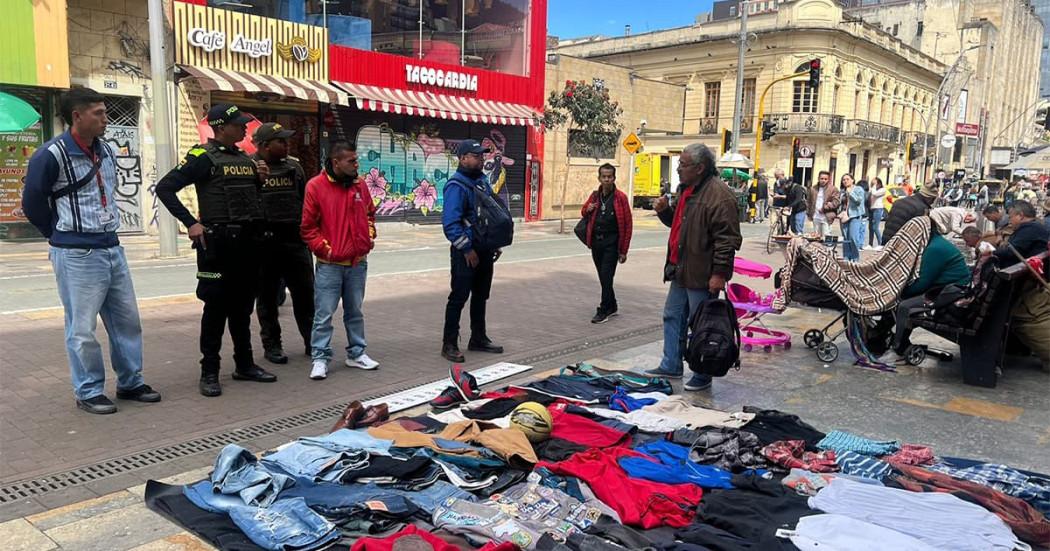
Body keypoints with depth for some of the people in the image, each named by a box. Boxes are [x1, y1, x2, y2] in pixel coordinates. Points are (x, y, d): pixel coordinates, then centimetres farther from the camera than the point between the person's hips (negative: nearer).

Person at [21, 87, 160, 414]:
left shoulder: (107, 152, 10)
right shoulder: (51, 155, -12)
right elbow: (32, 203, -5)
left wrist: (107, 233, 16)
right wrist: (63, 237, 4)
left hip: (112, 249, 7)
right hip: (77, 255, -7)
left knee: (127, 319, 11)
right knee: (82, 328, 1)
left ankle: (130, 383, 23)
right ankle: (88, 392, 15)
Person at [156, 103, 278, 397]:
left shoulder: (245, 158, 14)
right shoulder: (203, 157, -7)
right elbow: (164, 188, -11)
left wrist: (260, 179, 4)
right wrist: (191, 223, -16)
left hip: (248, 240, 7)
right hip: (217, 241, -7)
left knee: (243, 305, 13)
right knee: (216, 306, -1)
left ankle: (244, 364, 23)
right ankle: (209, 372, 8)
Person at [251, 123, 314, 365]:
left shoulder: (293, 167, 11)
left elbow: (305, 201, 15)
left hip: (295, 239, 4)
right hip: (265, 242, -4)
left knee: (305, 292, 7)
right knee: (267, 297, 7)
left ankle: (311, 340, 19)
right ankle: (271, 344, 18)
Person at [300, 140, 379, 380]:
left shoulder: (360, 184, 6)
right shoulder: (316, 186, -9)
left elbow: (370, 213, 21)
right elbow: (307, 227, -6)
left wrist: (370, 236, 8)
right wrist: (324, 248, -10)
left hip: (358, 263, 5)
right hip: (329, 264, -5)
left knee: (355, 311, 15)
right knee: (323, 315, -1)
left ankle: (357, 353, 26)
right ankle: (320, 358, 8)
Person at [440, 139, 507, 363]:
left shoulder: (483, 181, 11)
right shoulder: (456, 185, -16)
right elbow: (451, 223, -23)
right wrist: (467, 250, -21)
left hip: (485, 250, 8)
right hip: (466, 252, -8)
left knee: (480, 296, 16)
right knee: (459, 297, -3)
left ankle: (478, 339, 28)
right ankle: (449, 344, 6)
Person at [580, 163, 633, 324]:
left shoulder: (620, 197, -8)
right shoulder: (595, 196, 8)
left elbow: (627, 225, -8)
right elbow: (583, 212, 25)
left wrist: (623, 250, -10)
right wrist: (587, 209, -2)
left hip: (611, 243, -5)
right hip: (596, 242, 6)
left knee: (606, 277, -7)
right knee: (603, 277, 13)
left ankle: (603, 311, 1)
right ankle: (611, 306, 28)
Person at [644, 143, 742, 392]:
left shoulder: (718, 194, -18)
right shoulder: (687, 189, 13)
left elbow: (728, 238, -22)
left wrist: (719, 272, -24)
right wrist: (665, 210, 7)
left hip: (702, 274, -10)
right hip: (681, 270, 10)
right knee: (673, 317, 17)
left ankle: (703, 376, 15)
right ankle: (671, 365, 31)